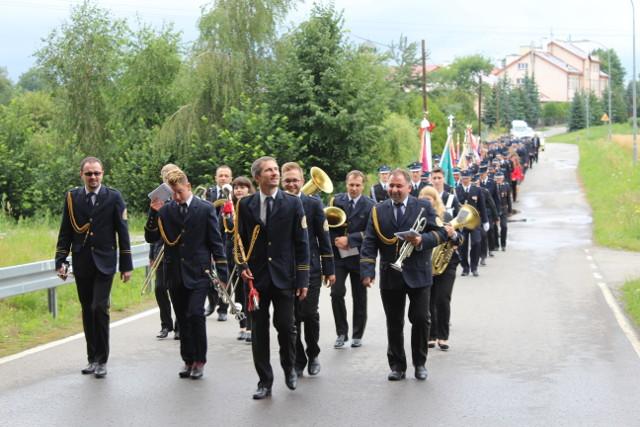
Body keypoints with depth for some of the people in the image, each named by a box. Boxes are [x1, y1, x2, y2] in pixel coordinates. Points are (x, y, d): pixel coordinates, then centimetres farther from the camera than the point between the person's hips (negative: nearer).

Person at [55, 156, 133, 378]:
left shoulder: (113, 197, 0)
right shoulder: (72, 197, 6)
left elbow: (122, 232, 0)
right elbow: (65, 232, 8)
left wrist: (126, 264, -2)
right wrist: (61, 260, 0)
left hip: (104, 261, -3)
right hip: (81, 263, 3)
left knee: (99, 308, -12)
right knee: (87, 311, 8)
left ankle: (101, 360, -2)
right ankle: (92, 358, 16)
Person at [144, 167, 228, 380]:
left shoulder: (206, 209, -1)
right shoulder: (165, 210, 6)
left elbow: (216, 243, 0)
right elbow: (151, 238, 4)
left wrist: (221, 274, -3)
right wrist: (154, 213, -10)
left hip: (198, 273, -3)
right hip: (175, 274, 3)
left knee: (195, 314, -14)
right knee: (183, 319, 8)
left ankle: (199, 360, -1)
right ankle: (188, 360, 19)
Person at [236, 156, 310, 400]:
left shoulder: (292, 204, 1)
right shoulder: (245, 205, 5)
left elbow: (301, 243, 0)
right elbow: (239, 239, 11)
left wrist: (302, 279, -4)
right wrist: (243, 266, -5)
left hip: (283, 277, -1)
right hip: (256, 278, 1)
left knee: (285, 325, -2)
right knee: (259, 331, 4)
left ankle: (289, 367, 27)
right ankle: (265, 382, 14)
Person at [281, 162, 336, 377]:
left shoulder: (313, 204, 1)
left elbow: (324, 238, 1)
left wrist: (329, 269, -1)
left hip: (310, 269, -1)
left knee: (310, 314, 3)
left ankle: (313, 355, 24)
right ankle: (298, 360, 14)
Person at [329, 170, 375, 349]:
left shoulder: (369, 205, -5)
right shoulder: (337, 200, 2)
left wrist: (349, 239, -17)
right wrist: (336, 240, -12)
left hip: (358, 256, -1)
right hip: (338, 255, 1)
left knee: (359, 297, 8)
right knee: (336, 293, -10)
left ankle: (357, 334, 22)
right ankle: (341, 333, 4)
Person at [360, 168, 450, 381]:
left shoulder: (424, 207, 2)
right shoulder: (378, 211, 6)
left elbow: (440, 233, -1)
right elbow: (369, 244, 1)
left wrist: (422, 240, -22)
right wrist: (367, 271, -10)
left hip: (418, 274, -1)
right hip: (390, 276, 2)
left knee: (420, 319, 1)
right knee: (394, 323, 7)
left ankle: (420, 363, 17)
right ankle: (397, 365, 16)